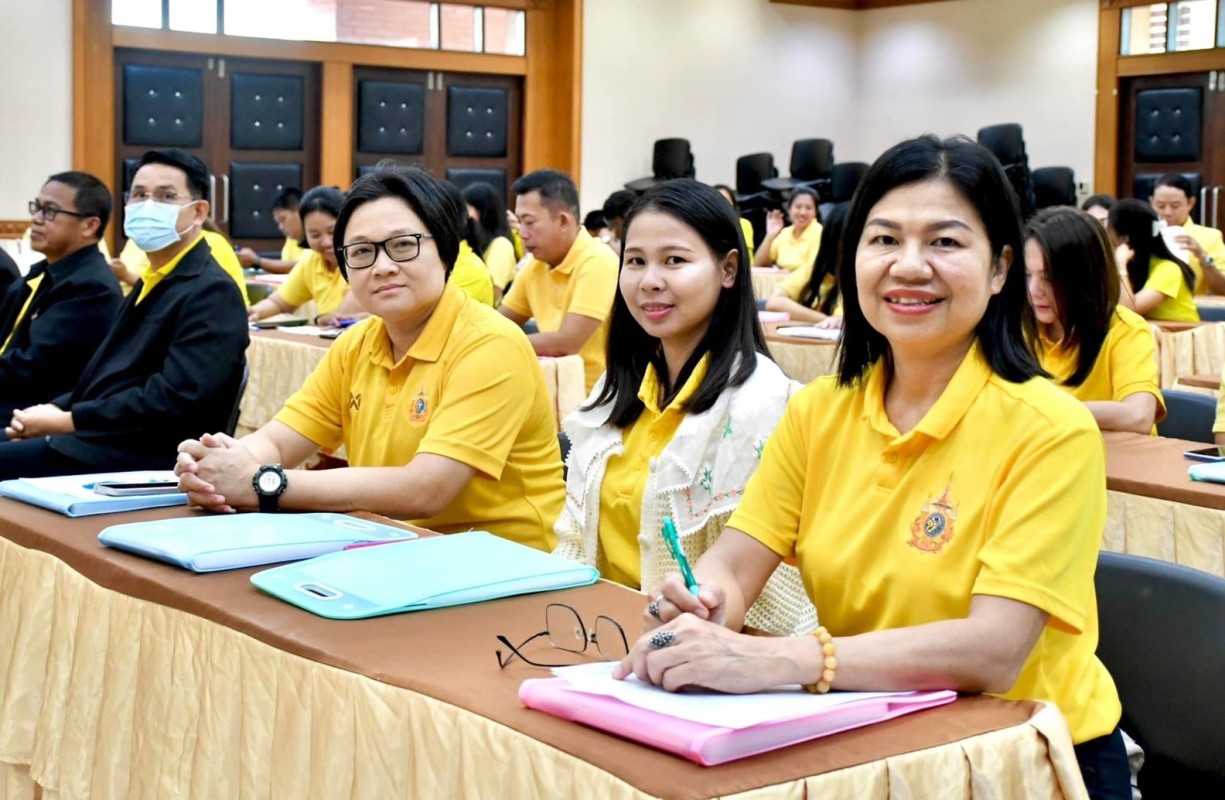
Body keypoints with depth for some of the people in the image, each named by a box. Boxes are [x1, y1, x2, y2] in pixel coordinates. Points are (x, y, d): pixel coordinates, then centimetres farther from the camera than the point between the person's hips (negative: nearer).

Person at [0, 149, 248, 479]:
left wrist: (66, 421, -16)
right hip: (101, 439, 9)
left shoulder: (211, 293, -12)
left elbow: (172, 401, -22)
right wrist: (54, 410, 1)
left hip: (139, 459, -9)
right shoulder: (152, 282, 20)